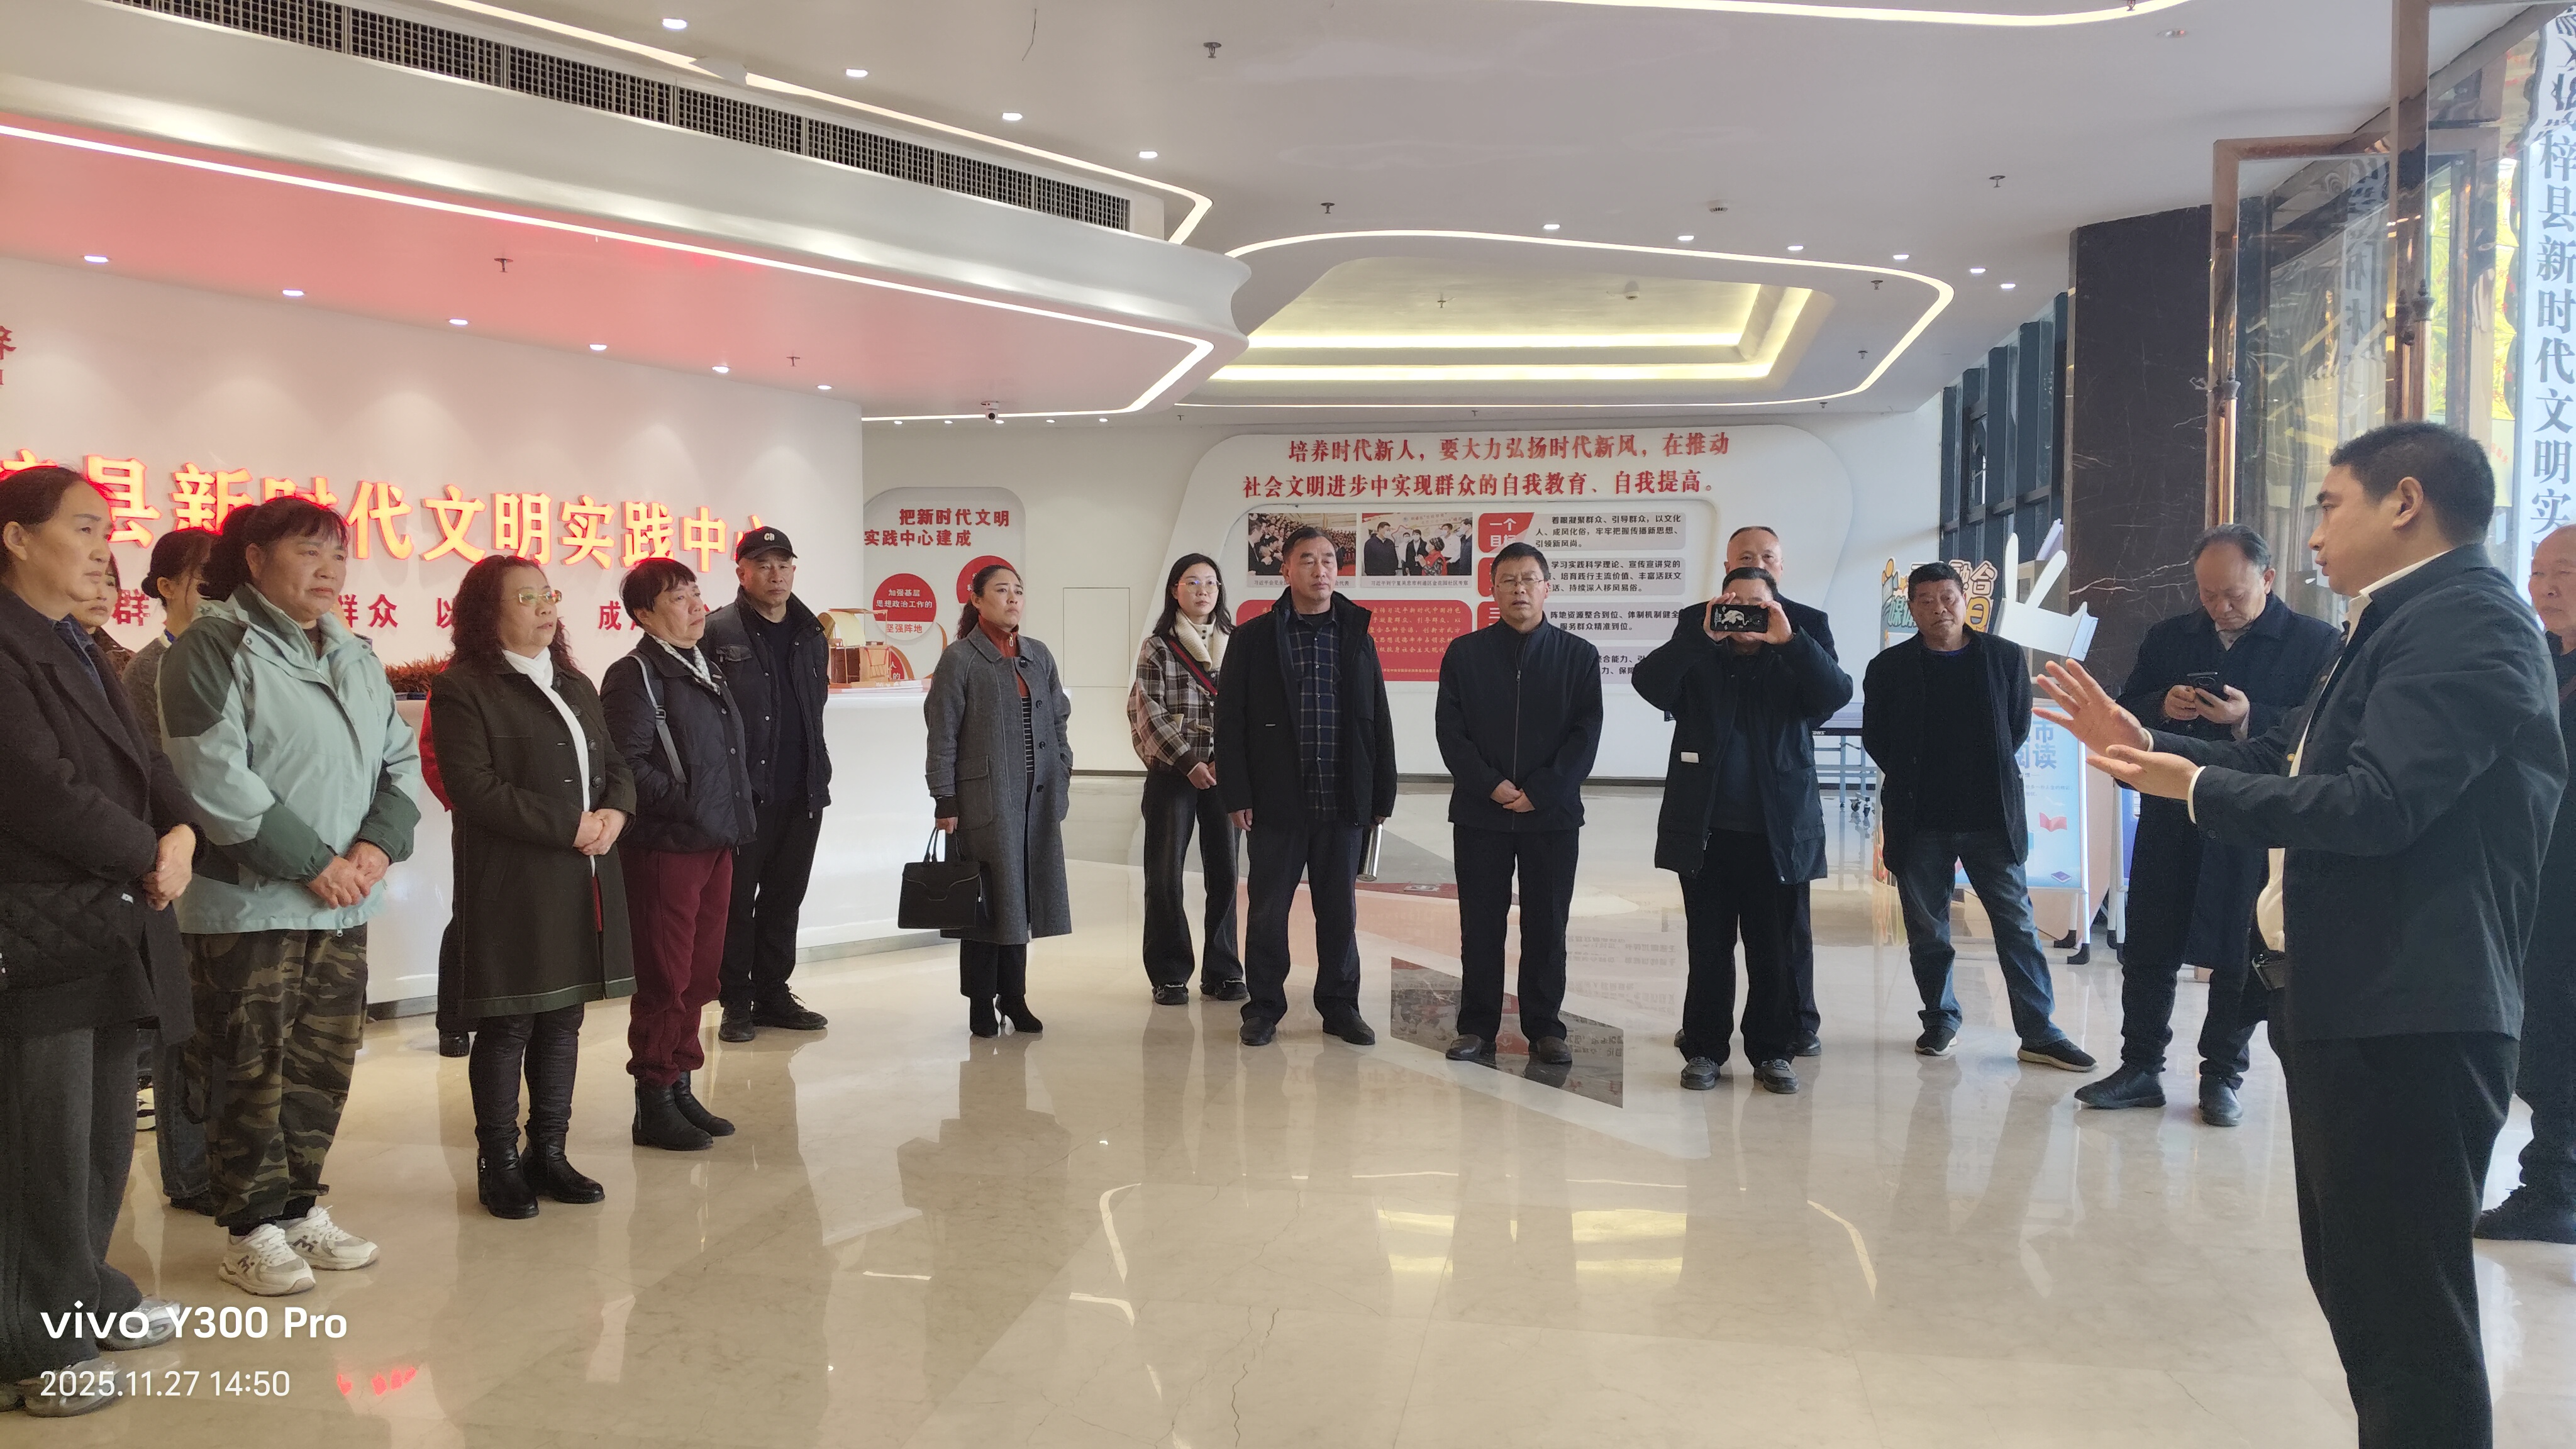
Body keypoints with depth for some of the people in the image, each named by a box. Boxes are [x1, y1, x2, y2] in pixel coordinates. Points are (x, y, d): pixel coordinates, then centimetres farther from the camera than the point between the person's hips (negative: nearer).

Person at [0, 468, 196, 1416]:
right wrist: (148, 853, -8)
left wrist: (181, 832, -3)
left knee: (105, 1134, 14)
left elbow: (145, 766, 17)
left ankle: (84, 1297, 27)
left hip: (115, 921, 9)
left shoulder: (83, 653, 18)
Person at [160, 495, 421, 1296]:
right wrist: (313, 862, -17)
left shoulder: (355, 656, 14)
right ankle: (253, 1232, 12)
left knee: (324, 1064, 12)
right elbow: (215, 779, -17)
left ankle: (300, 1207, 25)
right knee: (252, 1073, 1)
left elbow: (401, 760, 13)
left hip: (344, 904, 7)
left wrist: (378, 844, -5)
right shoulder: (214, 647, -8)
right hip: (250, 902, -7)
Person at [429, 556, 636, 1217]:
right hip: (510, 885, -7)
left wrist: (613, 814, -5)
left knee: (564, 1018, 11)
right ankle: (499, 1163, 12)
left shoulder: (575, 685, 18)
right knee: (508, 1025, 0)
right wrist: (571, 827, -17)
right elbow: (475, 789, -16)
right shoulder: (462, 689, -7)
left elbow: (616, 767, 18)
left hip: (584, 882, 7)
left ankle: (548, 1154, 22)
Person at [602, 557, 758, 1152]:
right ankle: (654, 1102, 10)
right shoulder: (636, 675, -10)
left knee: (700, 976, 13)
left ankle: (680, 1086, 24)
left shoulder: (708, 669, 16)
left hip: (716, 845, 8)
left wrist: (736, 817, 11)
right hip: (666, 849, -8)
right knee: (665, 980, -1)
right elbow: (626, 764, -19)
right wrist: (684, 804, -17)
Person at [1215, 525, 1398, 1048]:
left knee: (1339, 909, 9)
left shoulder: (1357, 637, 8)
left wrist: (1382, 795, 4)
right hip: (1277, 801, -2)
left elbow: (1378, 720, 8)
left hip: (1342, 802, 2)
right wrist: (1237, 794, -8)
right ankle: (1264, 1006, 19)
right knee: (1268, 908, 6)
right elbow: (1231, 720, -1)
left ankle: (1340, 1006, 21)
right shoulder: (1254, 638, 1)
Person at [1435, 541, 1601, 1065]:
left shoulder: (1578, 655, 3)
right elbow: (1450, 731, -1)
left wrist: (1540, 793, -11)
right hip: (1479, 812, 0)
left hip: (1552, 814, 0)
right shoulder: (1465, 653, 4)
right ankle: (1477, 1026, 14)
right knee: (1480, 924, 5)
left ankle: (1545, 1028, 15)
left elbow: (1586, 735, -2)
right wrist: (1492, 786, -12)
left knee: (1547, 926, 5)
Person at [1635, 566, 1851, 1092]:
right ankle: (1704, 1049, 16)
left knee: (1776, 952, 6)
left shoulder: (1794, 666, 6)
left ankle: (1772, 1052, 17)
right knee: (1708, 949, 7)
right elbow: (1648, 683, -13)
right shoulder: (1698, 663, 6)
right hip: (1706, 832, 0)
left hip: (1779, 835, 0)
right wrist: (1703, 635, -22)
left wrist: (1789, 640, -23)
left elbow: (1838, 692, -13)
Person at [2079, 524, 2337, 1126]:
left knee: (2239, 958, 5)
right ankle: (2140, 1067, 16)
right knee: (2147, 949, 6)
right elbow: (2125, 712, 11)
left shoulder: (2315, 642, -2)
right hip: (2170, 821, 4)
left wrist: (2250, 717, -23)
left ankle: (2222, 1077, 18)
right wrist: (2162, 706, -11)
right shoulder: (2168, 638, 11)